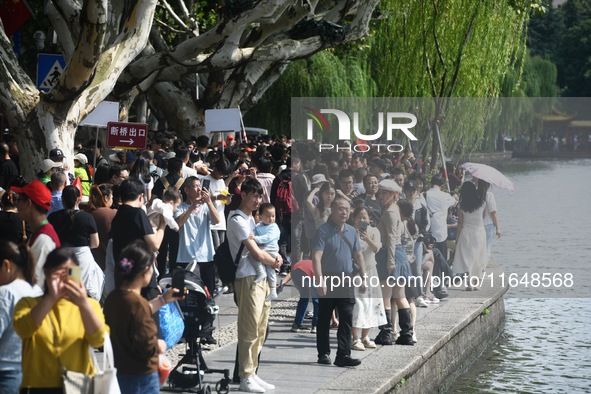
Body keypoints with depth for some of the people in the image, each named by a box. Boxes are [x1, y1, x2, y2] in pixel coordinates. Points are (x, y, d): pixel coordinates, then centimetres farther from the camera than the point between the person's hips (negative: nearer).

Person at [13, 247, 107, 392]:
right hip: (39, 387, 0)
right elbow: (23, 330, -15)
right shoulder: (29, 304, 8)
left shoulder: (89, 305, 9)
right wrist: (51, 297, -26)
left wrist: (83, 303, -26)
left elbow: (98, 340, -10)